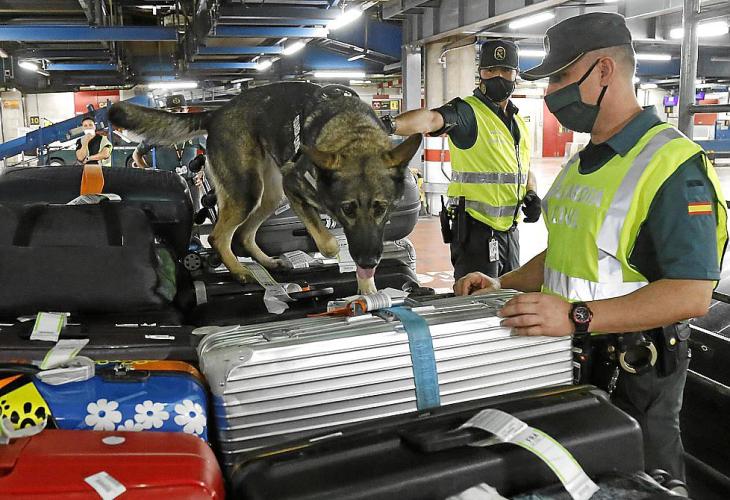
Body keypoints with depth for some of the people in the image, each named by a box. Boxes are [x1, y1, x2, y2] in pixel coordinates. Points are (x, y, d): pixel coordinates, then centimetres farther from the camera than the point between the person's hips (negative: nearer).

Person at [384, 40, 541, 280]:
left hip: (510, 230, 8)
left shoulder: (519, 123, 15)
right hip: (476, 230, -8)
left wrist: (531, 194, 3)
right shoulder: (468, 111, -10)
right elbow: (430, 119, -31)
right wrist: (392, 124, -51)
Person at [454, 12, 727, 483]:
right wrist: (503, 285, 6)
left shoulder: (673, 166, -19)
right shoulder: (581, 165, 11)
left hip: (634, 373, -8)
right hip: (570, 357, 8)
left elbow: (691, 294, -26)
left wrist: (576, 316, -33)